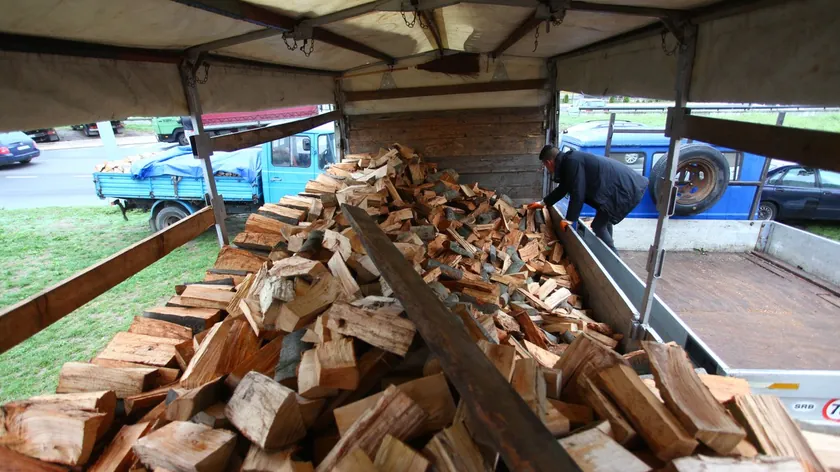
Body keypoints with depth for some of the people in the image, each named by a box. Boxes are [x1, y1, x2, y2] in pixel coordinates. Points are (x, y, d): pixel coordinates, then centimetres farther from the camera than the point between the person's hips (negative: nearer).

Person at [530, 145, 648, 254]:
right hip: (624, 185, 10)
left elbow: (577, 194, -21)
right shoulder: (568, 161, 13)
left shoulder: (572, 162, -20)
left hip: (626, 190, -10)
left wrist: (569, 220, -10)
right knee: (604, 221, 26)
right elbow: (562, 189, 26)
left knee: (598, 226, -7)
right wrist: (543, 203, 35)